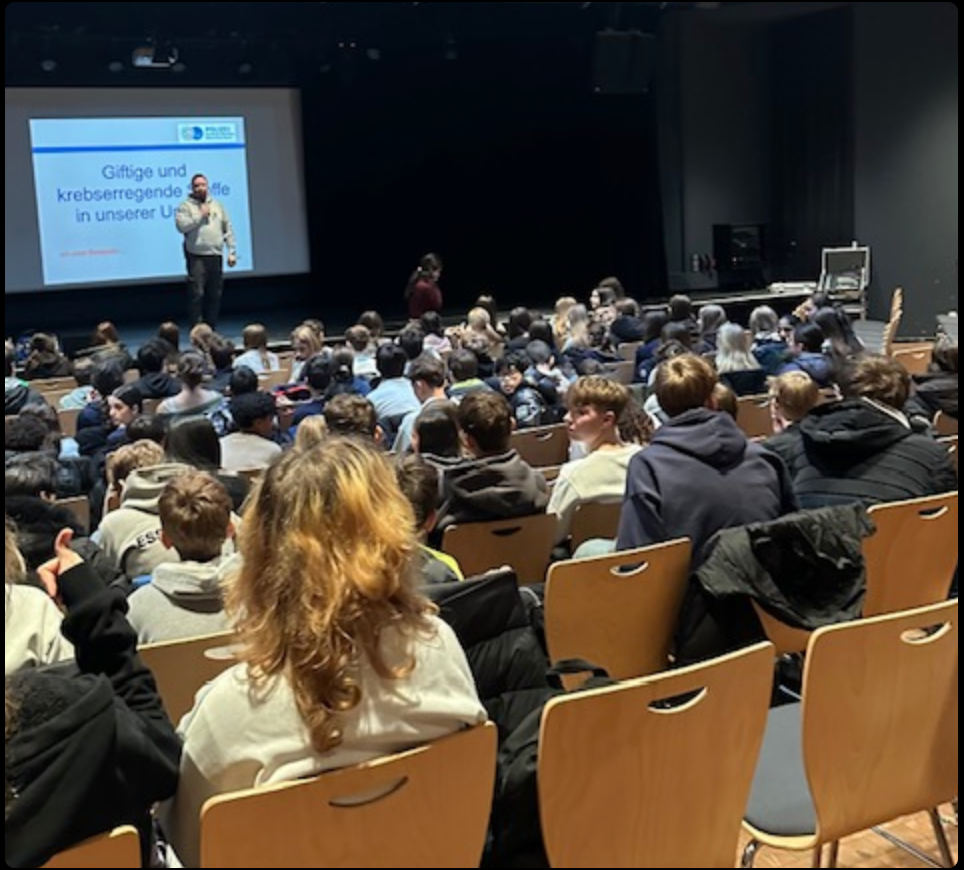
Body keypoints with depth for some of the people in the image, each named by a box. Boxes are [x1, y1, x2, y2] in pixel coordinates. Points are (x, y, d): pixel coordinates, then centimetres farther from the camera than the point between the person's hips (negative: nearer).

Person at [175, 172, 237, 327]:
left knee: (215, 295, 6)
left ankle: (211, 329, 15)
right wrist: (200, 215, -9)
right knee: (196, 294, -9)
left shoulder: (216, 205, 16)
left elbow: (228, 230, 15)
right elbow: (181, 226, -13)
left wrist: (232, 252, 8)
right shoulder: (186, 206, 3)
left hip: (216, 256, 4)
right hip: (196, 257, -4)